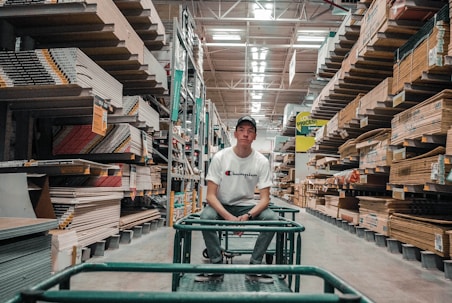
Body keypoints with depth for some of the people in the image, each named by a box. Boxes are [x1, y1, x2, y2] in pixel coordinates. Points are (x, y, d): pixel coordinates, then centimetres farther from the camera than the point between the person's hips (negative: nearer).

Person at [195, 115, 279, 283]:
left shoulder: (262, 161, -10)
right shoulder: (220, 157, -14)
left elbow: (264, 198, -11)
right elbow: (210, 195, -16)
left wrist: (248, 216, -31)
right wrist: (229, 217, -32)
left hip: (248, 206, 1)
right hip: (222, 206, -1)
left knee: (273, 218, -26)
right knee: (206, 216, -33)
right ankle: (216, 266, -14)